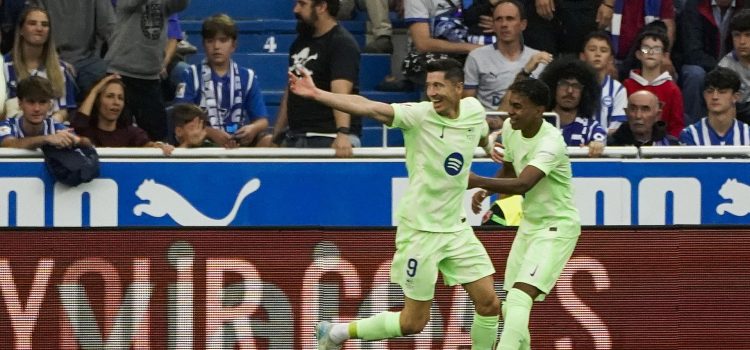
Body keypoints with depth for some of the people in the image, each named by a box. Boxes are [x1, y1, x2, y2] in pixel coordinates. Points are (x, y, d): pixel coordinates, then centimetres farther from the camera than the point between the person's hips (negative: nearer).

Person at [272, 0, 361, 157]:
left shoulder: (341, 43, -11)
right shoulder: (300, 42, 14)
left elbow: (341, 92, -25)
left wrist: (343, 133, -38)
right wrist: (276, 137, 13)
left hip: (329, 139, -7)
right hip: (294, 138, 7)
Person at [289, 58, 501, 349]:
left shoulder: (474, 110, -1)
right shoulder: (418, 115, -17)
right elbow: (367, 107, -30)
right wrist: (316, 94, -41)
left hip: (457, 228, 5)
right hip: (420, 231, -5)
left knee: (489, 304, 0)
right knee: (413, 323, 0)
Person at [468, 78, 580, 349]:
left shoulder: (551, 143, -27)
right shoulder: (510, 129, -2)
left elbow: (522, 184, -42)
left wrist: (478, 181, -53)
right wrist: (485, 192, -3)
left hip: (556, 228, -9)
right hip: (530, 223, 9)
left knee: (519, 299, -24)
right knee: (509, 308, 11)